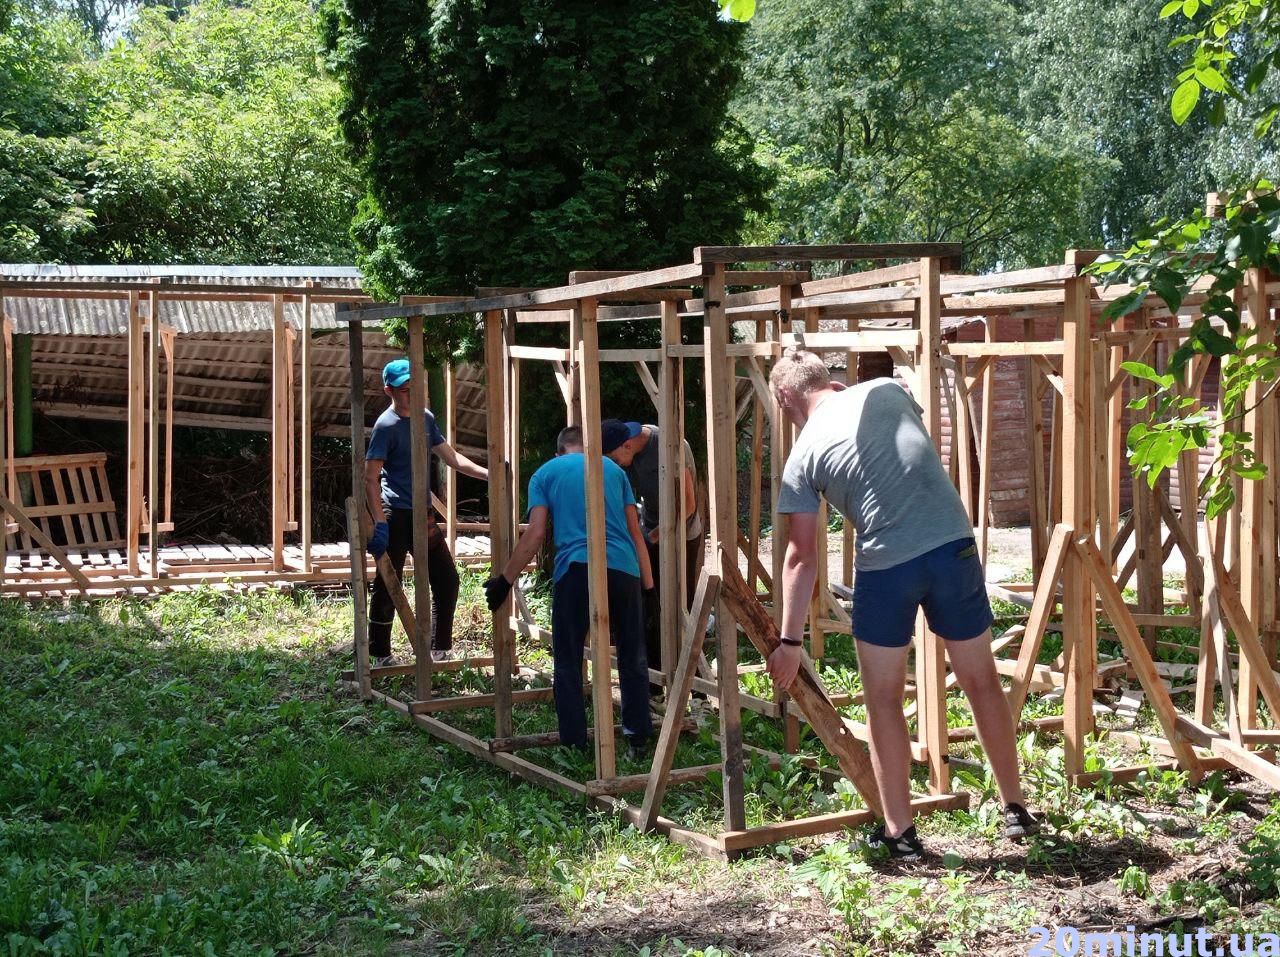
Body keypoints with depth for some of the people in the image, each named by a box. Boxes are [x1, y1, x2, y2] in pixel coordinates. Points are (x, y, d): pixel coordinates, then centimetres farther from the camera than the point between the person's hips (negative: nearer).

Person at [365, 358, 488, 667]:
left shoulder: (426, 418, 9)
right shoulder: (387, 425, -12)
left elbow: (451, 457, 14)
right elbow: (370, 477, -17)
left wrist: (487, 473, 1)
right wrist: (379, 523, -24)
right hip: (396, 515, -8)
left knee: (447, 581, 8)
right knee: (388, 587, 0)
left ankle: (440, 652, 17)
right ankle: (381, 656, 12)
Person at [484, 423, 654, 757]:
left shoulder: (545, 474, 14)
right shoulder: (614, 469, 20)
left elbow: (535, 534, 4)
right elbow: (635, 532, 17)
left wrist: (505, 579, 9)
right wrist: (648, 585, 20)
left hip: (574, 567, -2)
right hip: (624, 567, 2)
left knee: (568, 662, 7)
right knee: (632, 657, 13)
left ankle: (574, 743, 6)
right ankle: (638, 736, 12)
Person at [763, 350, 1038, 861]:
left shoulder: (805, 453, 4)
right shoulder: (886, 391, 10)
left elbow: (801, 557, 3)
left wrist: (790, 641, 8)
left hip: (885, 565, -3)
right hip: (954, 546, 3)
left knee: (883, 699, 12)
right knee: (981, 681, 16)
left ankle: (899, 830, 16)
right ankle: (1015, 810, 27)